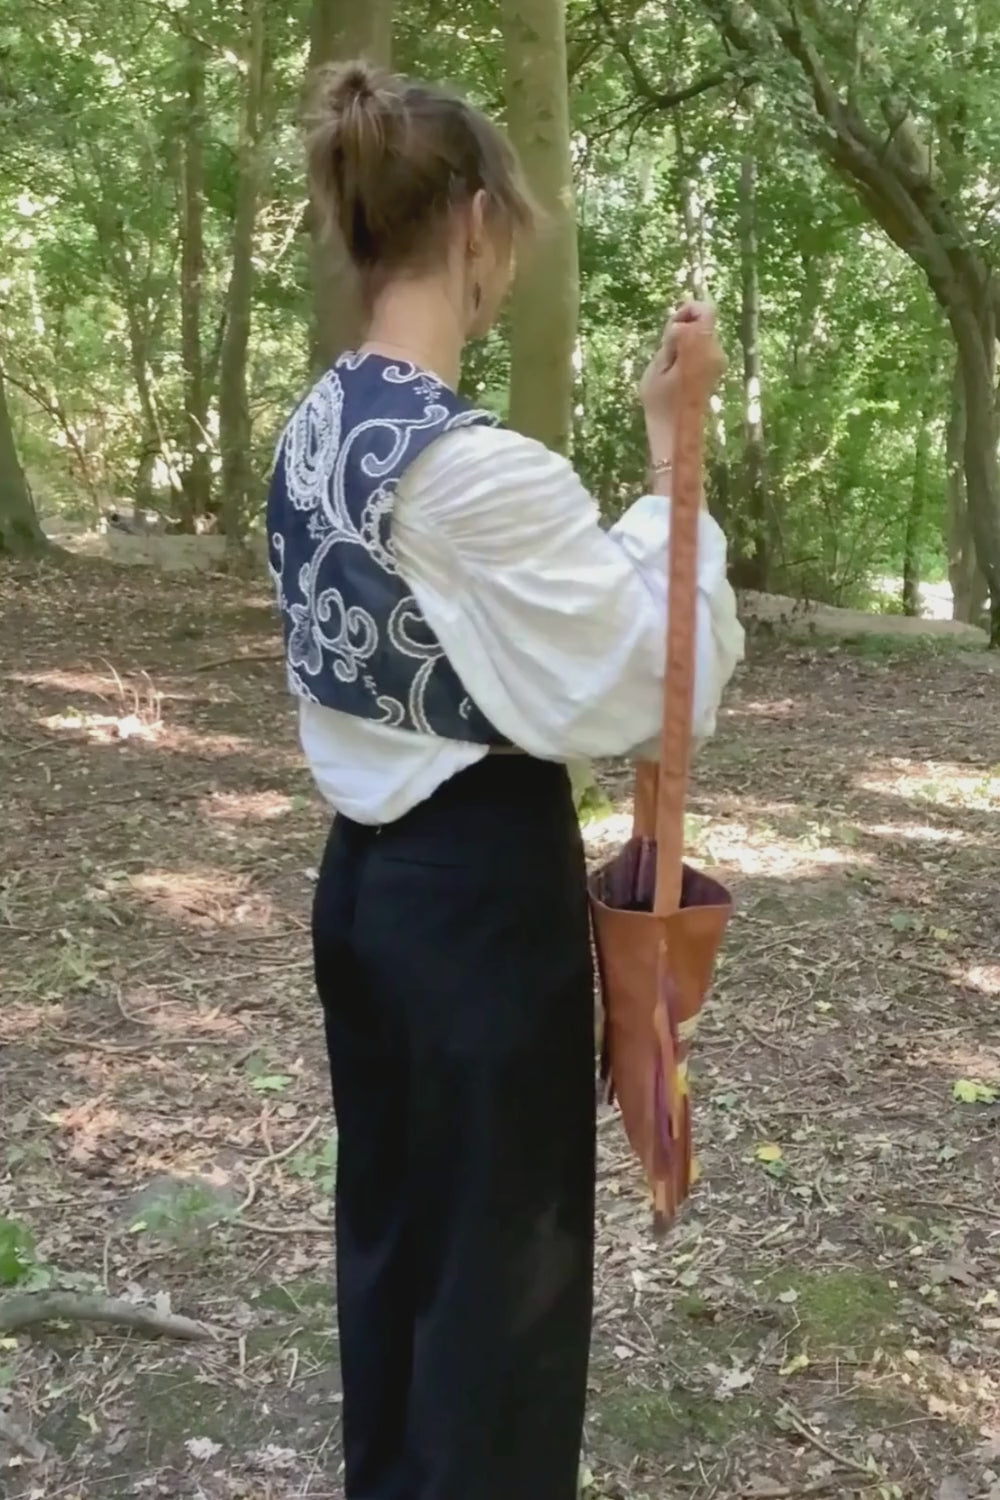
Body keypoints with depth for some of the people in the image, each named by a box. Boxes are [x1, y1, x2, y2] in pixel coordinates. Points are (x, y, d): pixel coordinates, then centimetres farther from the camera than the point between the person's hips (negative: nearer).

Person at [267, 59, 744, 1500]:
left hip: (368, 871, 9)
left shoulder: (313, 437, 4)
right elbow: (660, 677, -17)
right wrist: (673, 458, -13)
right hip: (480, 891, -9)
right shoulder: (479, 468, -24)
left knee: (390, 1220, 23)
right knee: (498, 1255, 11)